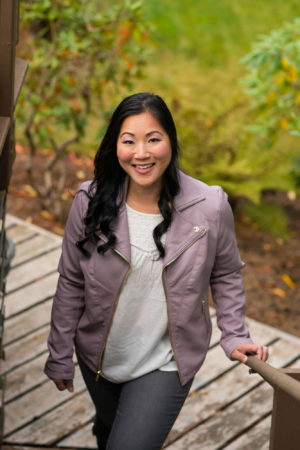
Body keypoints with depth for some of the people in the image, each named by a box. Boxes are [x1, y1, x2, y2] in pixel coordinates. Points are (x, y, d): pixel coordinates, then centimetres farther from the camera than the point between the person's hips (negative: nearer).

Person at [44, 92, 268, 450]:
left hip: (165, 364, -2)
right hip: (98, 357, 3)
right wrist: (60, 355, -1)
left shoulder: (210, 207, -19)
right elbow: (71, 285, -6)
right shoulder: (91, 202, -16)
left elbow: (225, 276, -1)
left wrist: (234, 337, -9)